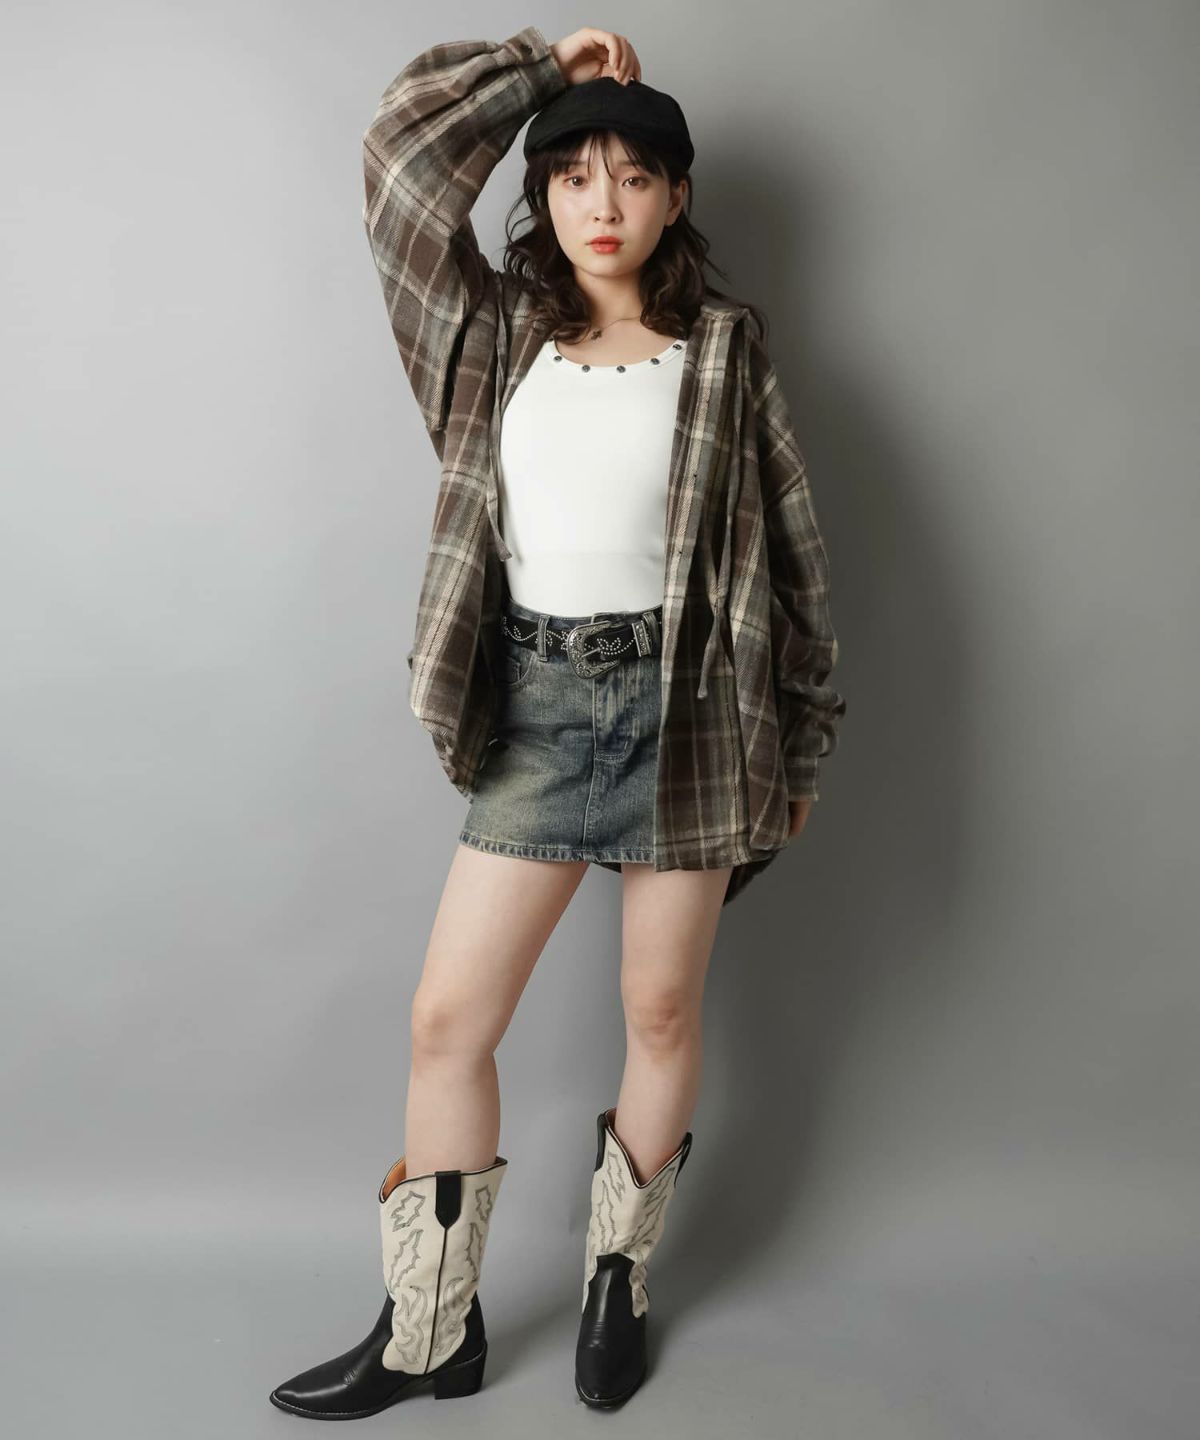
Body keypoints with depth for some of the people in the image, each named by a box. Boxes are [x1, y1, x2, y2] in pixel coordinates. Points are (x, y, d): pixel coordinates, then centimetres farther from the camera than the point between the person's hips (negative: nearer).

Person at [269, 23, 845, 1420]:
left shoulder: (722, 349, 2)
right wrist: (546, 61, 10)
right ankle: (430, 1330, 20)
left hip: (681, 706, -2)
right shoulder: (495, 333, 9)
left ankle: (616, 1281, 31)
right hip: (534, 706, 2)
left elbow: (789, 547, 3)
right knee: (446, 1020, 2)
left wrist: (799, 739, 3)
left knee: (662, 1013, 9)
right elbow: (402, 143, 6)